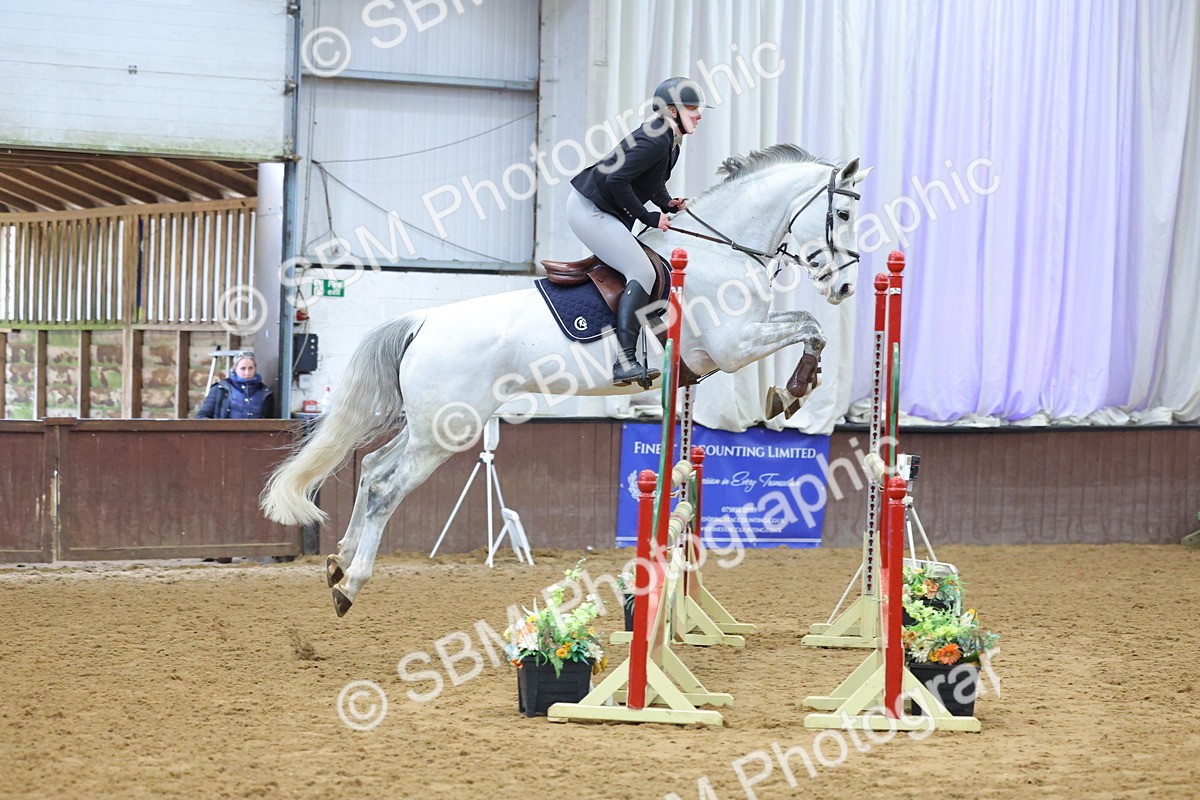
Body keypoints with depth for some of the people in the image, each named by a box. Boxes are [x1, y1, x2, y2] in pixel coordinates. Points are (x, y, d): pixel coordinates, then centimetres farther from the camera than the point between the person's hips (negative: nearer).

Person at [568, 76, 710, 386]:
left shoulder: (670, 141, 8)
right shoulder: (655, 140, -23)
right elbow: (616, 180, -28)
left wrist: (667, 202, 2)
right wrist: (649, 218, -20)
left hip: (605, 213, 11)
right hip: (589, 210, -11)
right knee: (642, 273, -19)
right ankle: (625, 362, -25)